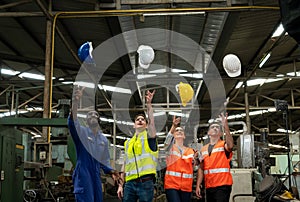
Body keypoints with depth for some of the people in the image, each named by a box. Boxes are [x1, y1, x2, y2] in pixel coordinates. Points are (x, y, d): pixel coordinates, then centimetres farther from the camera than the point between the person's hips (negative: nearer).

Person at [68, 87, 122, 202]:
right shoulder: (82, 132, 0)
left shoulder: (104, 140, 18)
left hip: (96, 177, 6)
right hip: (83, 175, -6)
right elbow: (72, 122, -22)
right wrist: (75, 101, -37)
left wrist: (111, 171, 1)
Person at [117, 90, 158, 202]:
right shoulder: (128, 142, 19)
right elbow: (125, 165, 18)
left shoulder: (149, 136, 7)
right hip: (130, 183, 4)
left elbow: (152, 121, -13)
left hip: (146, 183, -4)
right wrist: (120, 185, 13)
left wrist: (148, 104, -24)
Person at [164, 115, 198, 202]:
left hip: (186, 186, 3)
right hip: (171, 184, -3)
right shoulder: (171, 147, 5)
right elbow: (168, 138, -17)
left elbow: (193, 168, 13)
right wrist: (174, 126, -35)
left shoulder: (190, 151, 14)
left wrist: (196, 158, -7)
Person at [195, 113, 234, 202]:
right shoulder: (204, 149, 13)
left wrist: (226, 126, -38)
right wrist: (198, 185, 8)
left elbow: (230, 145, -27)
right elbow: (201, 168, 15)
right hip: (209, 186, 5)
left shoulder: (223, 145, -1)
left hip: (223, 185, -5)